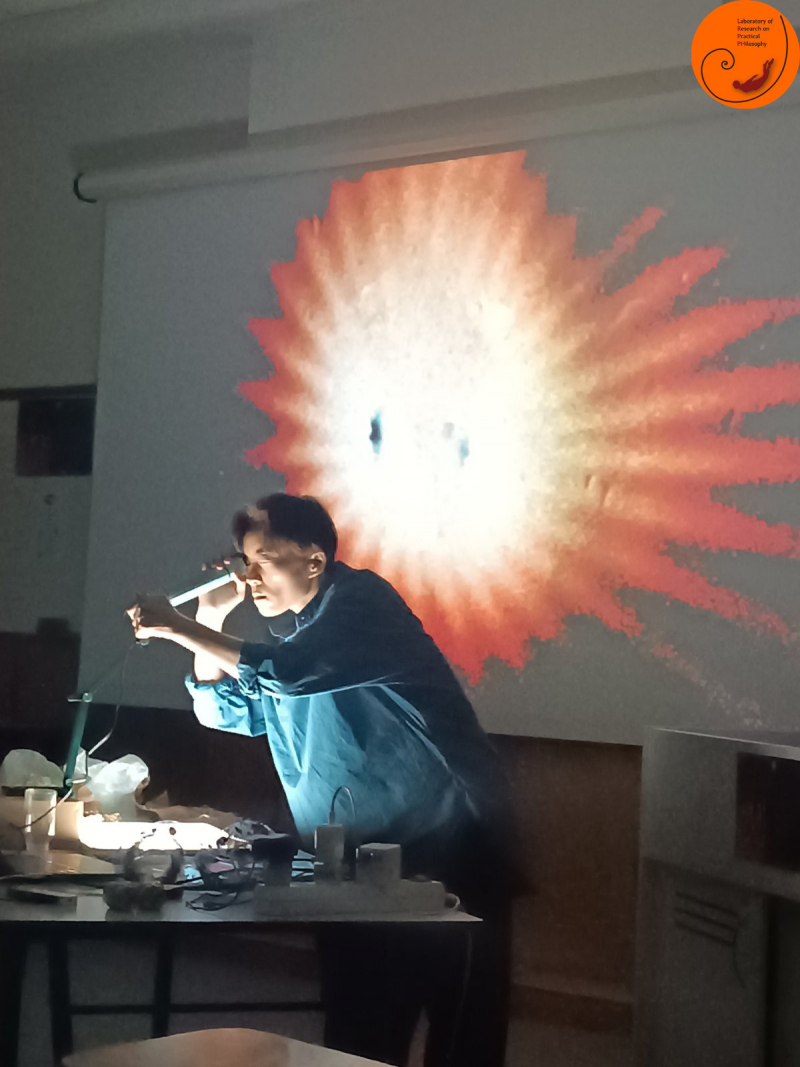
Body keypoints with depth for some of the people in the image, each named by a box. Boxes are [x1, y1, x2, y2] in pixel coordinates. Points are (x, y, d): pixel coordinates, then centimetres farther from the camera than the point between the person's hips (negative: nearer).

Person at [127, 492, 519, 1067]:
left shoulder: (360, 599, -13)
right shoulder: (285, 628, 14)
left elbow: (291, 671, -29)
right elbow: (225, 711, 16)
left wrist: (179, 627, -24)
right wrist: (211, 616, 5)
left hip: (448, 841, -8)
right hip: (359, 848, 8)